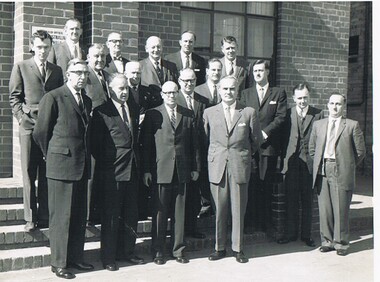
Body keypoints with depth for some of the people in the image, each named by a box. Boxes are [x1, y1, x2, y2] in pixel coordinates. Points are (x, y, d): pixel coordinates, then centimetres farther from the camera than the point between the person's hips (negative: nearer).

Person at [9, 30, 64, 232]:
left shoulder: (57, 71, 15)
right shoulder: (21, 68, 8)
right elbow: (14, 97, 5)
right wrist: (22, 118, -6)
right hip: (29, 126, -2)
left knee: (47, 174, 3)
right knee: (29, 174, 0)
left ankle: (45, 216, 10)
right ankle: (30, 218, 5)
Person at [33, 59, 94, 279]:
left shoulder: (87, 101, 15)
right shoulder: (53, 97, -6)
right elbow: (40, 133, -4)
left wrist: (86, 157, 13)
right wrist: (52, 155, 5)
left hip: (82, 167, 7)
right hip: (61, 166, -7)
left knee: (79, 216, 12)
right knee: (61, 216, 0)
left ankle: (76, 258, 23)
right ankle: (59, 263, 10)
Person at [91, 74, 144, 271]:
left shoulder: (134, 111, 13)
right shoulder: (102, 112, -7)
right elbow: (96, 143, -7)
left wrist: (137, 161, 10)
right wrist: (104, 164, -8)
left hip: (132, 169, 6)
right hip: (112, 171, -6)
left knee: (130, 214, 13)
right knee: (111, 215, 1)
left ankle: (127, 252, 26)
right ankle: (108, 257, 11)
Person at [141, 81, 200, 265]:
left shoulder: (187, 114, 10)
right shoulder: (153, 115, 2)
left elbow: (194, 142, 11)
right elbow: (146, 144, 0)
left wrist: (195, 167, 7)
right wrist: (146, 169, -5)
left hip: (182, 170, 3)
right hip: (161, 170, -2)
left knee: (179, 212, 8)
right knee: (160, 212, 3)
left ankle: (178, 250, 18)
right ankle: (158, 251, 13)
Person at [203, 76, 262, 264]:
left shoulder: (249, 113, 3)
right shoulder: (209, 113, 7)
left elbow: (256, 140, 10)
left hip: (240, 166, -1)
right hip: (217, 167, 1)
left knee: (239, 210, 4)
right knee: (219, 210, 4)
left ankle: (238, 248, 15)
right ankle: (220, 248, 17)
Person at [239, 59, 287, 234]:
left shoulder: (279, 93, 10)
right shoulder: (246, 93, 17)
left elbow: (281, 117, 0)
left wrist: (264, 132, -10)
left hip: (269, 145, -1)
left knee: (267, 185, 0)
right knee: (251, 184, -2)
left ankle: (266, 223, 7)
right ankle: (251, 221, 5)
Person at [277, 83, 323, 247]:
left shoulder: (317, 114, 2)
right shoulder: (287, 114, 3)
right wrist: (282, 160, 0)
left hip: (309, 163, 0)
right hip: (291, 163, 1)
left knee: (308, 201, 8)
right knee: (291, 200, 7)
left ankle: (306, 235, 19)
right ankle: (290, 233, 19)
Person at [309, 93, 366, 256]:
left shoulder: (352, 125, 3)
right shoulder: (318, 125, 13)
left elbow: (360, 152, 5)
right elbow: (312, 149, 21)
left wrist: (347, 167, 5)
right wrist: (319, 164, 12)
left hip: (341, 172, -3)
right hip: (322, 172, 3)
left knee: (341, 209, -1)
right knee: (324, 208, 5)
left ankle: (341, 243, 11)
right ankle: (327, 241, 17)